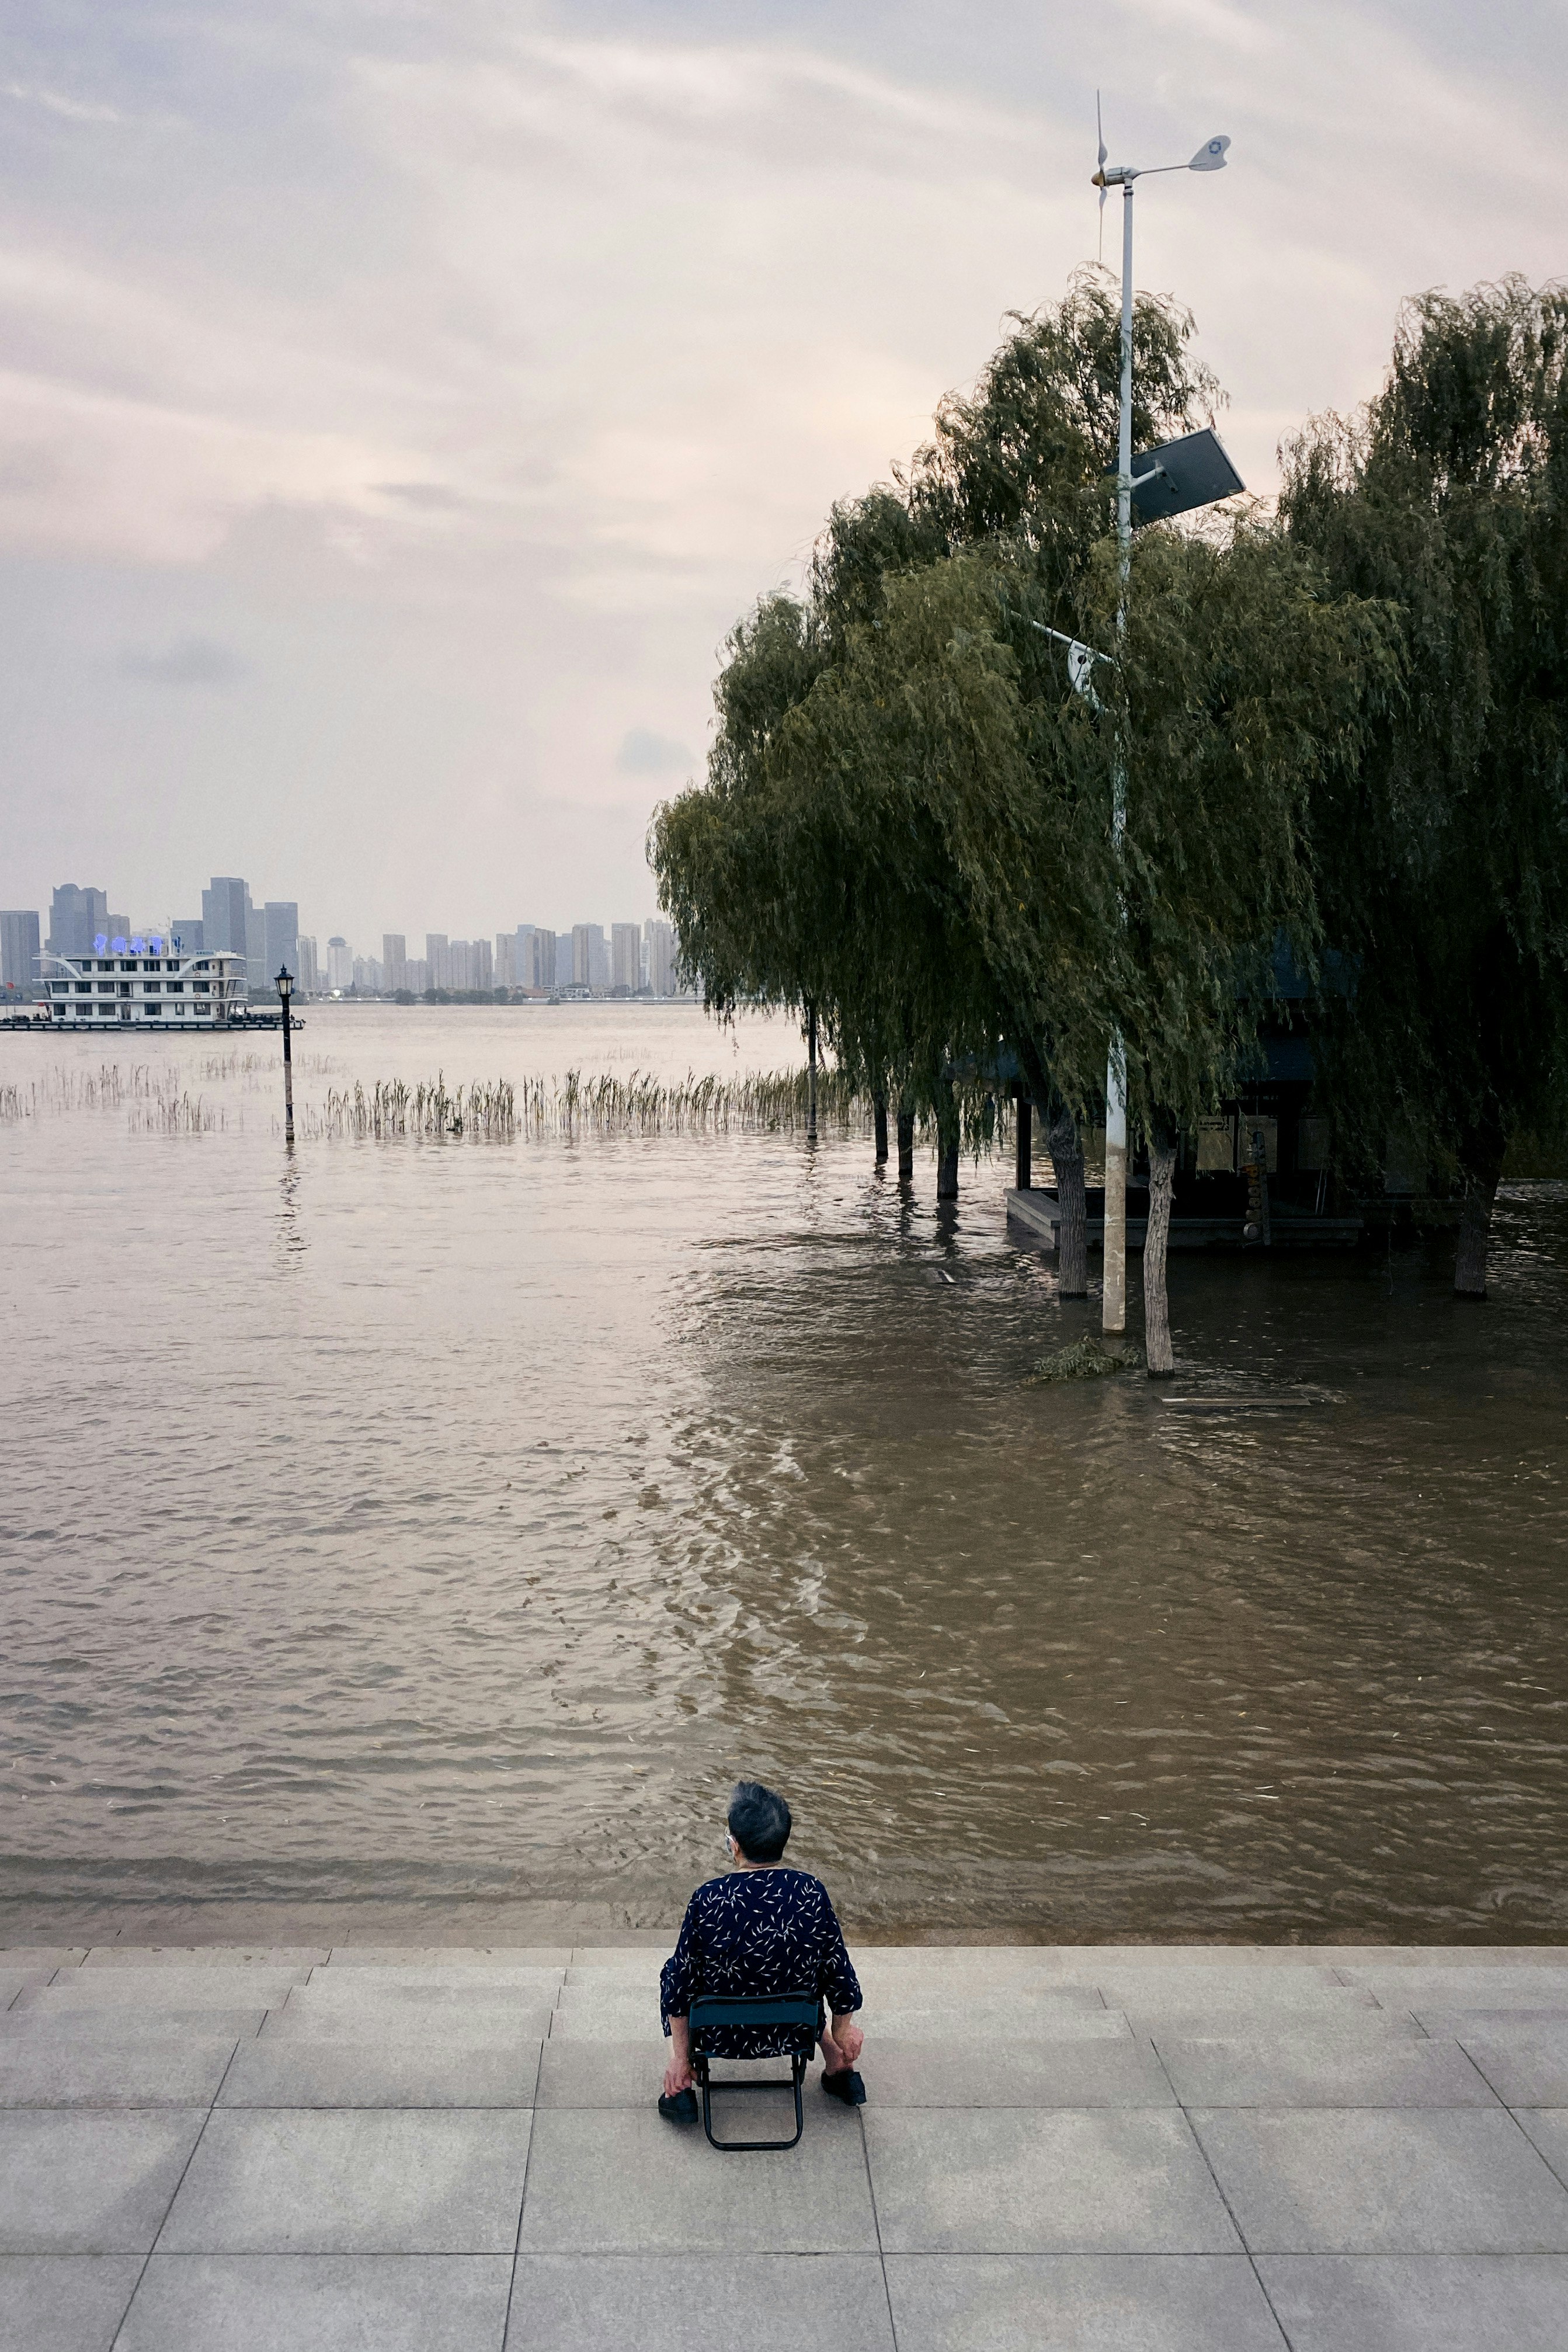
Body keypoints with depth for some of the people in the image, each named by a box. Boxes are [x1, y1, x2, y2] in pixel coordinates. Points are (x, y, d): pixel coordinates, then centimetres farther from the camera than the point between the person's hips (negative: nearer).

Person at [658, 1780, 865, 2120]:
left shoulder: (708, 1900, -23)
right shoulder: (812, 1892, -18)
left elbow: (683, 1982, -12)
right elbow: (838, 1973, -5)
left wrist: (680, 2057, 3)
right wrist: (843, 2031, 15)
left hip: (722, 2038, -2)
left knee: (672, 1973, 27)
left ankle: (680, 2092, 24)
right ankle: (839, 2072, 37)